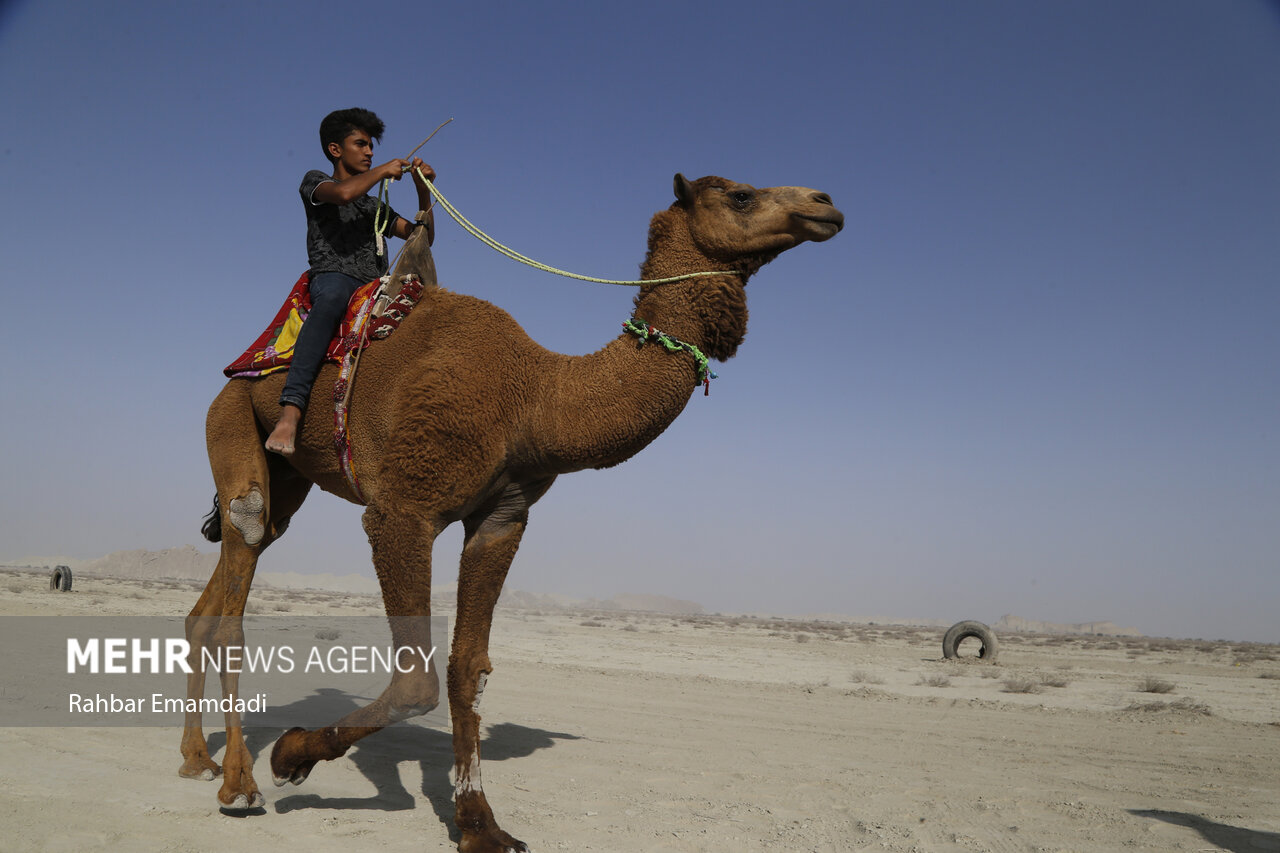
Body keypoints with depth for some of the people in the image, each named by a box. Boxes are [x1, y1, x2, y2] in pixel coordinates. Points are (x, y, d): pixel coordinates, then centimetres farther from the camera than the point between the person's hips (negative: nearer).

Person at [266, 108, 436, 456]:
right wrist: (384, 170, 5)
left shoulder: (376, 208, 35)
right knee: (331, 298, -42)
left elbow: (422, 237, 29)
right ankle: (291, 410, -54)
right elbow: (344, 192, -9)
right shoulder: (314, 181, 17)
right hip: (333, 276, -6)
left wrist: (423, 189, 17)